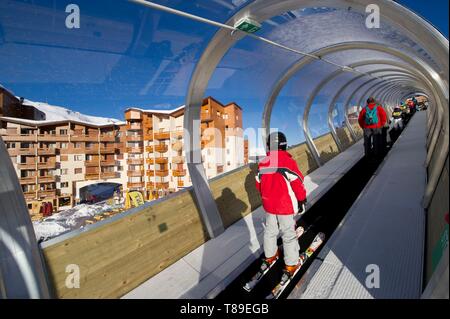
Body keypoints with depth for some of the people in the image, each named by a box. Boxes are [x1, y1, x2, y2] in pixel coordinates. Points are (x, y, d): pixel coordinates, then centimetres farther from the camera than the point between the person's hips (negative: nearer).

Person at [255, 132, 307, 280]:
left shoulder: (262, 163, -3)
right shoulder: (288, 162, -20)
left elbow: (258, 183, 6)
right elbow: (297, 183, -16)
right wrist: (302, 199, 1)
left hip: (268, 205, 5)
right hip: (286, 206, -5)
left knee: (270, 230, 22)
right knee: (289, 234, 11)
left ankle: (270, 256, 40)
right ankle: (291, 265, 24)